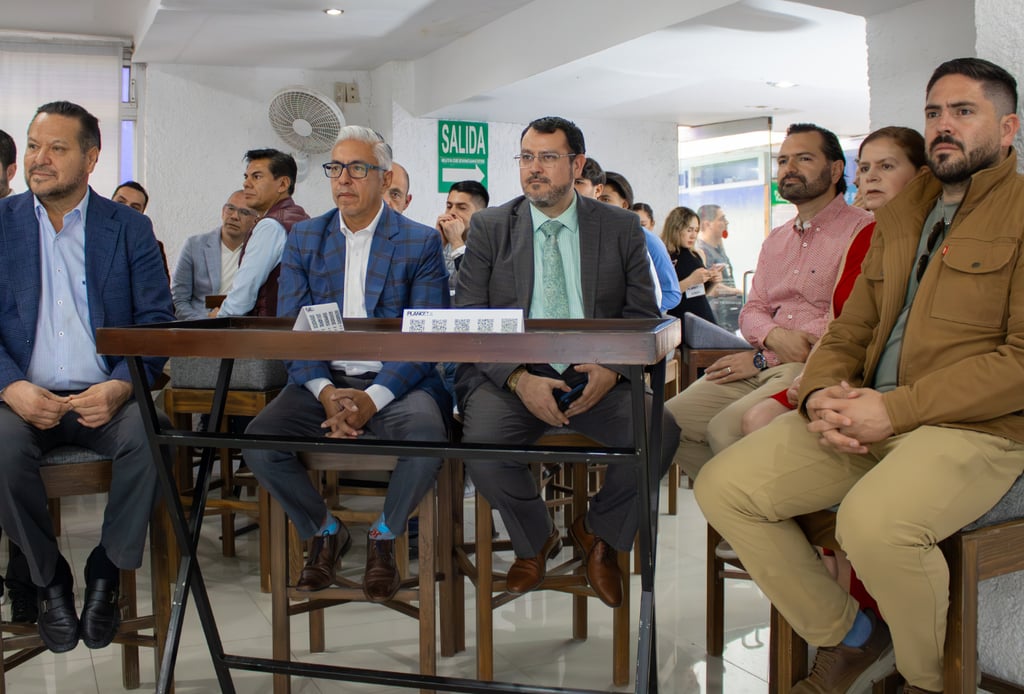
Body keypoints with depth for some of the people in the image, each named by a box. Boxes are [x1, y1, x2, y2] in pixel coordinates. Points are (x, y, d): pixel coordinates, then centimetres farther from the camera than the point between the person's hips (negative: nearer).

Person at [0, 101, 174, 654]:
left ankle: (106, 570, -5)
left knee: (149, 435, -30)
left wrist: (119, 387, -18)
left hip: (106, 397, 0)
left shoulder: (130, 227, 7)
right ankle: (48, 576, -4)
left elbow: (156, 321, 0)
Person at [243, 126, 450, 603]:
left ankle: (384, 536, -1)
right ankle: (325, 530, 6)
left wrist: (373, 398, -21)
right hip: (323, 379, 3)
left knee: (426, 438, -33)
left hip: (394, 382, -2)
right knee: (258, 439, -23)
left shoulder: (421, 242, 2)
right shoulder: (304, 238, 11)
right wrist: (325, 391, -16)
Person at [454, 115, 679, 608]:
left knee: (659, 433, -27)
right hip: (511, 374, 0)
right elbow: (468, 322, 0)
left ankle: (598, 533, 6)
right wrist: (518, 378, -17)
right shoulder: (489, 228, 7)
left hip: (597, 377, 1)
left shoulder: (621, 228, 9)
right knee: (481, 442, -31)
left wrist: (611, 369, -15)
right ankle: (535, 541, 4)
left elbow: (643, 317, 6)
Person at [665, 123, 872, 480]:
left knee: (727, 427, -29)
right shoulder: (775, 240, 23)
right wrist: (776, 336, -8)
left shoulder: (861, 229, -4)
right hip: (762, 366, 8)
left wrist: (763, 358, -8)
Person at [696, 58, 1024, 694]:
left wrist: (895, 409, -18)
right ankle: (847, 638, 9)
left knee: (872, 519, -36)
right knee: (722, 486, -8)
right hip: (872, 418, 7)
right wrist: (820, 395, -3)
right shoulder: (897, 218, 19)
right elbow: (847, 333, 20)